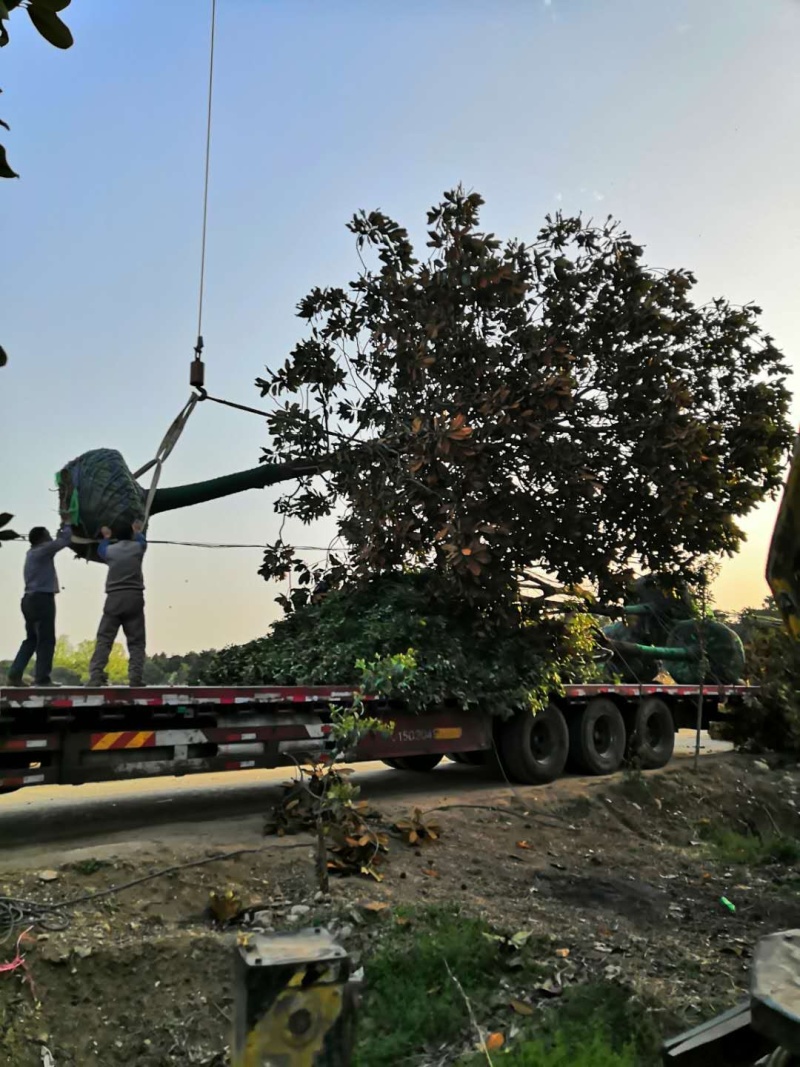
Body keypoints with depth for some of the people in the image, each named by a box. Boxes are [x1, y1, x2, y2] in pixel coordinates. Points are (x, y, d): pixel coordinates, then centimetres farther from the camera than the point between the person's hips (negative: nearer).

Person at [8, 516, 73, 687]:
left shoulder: (32, 553, 19)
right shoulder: (42, 550, -7)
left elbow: (57, 542, 29)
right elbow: (64, 541, -4)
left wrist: (62, 525, 31)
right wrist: (66, 523, 11)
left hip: (30, 599, 9)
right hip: (42, 599, -9)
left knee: (32, 639, 14)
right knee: (46, 639, -6)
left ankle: (14, 675, 6)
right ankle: (42, 678, -7)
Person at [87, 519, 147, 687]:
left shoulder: (110, 550, 12)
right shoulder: (138, 547, 11)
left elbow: (100, 550, 38)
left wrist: (106, 537, 56)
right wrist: (137, 531, 56)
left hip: (114, 598, 1)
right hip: (134, 598, -1)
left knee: (104, 639, 2)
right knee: (136, 641, 1)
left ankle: (95, 676, -11)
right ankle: (135, 678, -10)